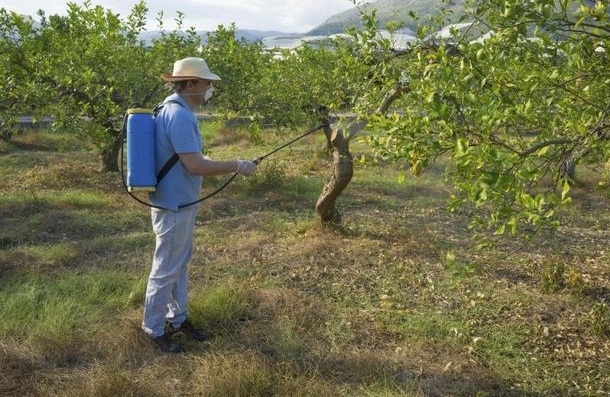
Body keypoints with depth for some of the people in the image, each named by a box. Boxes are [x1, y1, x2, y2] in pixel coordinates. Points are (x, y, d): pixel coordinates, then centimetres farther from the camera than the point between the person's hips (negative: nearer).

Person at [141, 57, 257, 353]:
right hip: (174, 206, -10)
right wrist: (237, 166, -17)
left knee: (181, 262, 20)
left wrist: (229, 166, 11)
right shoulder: (179, 116, -23)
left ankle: (178, 318, 34)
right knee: (166, 269, 3)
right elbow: (195, 165, -26)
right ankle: (153, 328, 18)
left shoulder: (176, 111, 9)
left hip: (181, 203, 10)